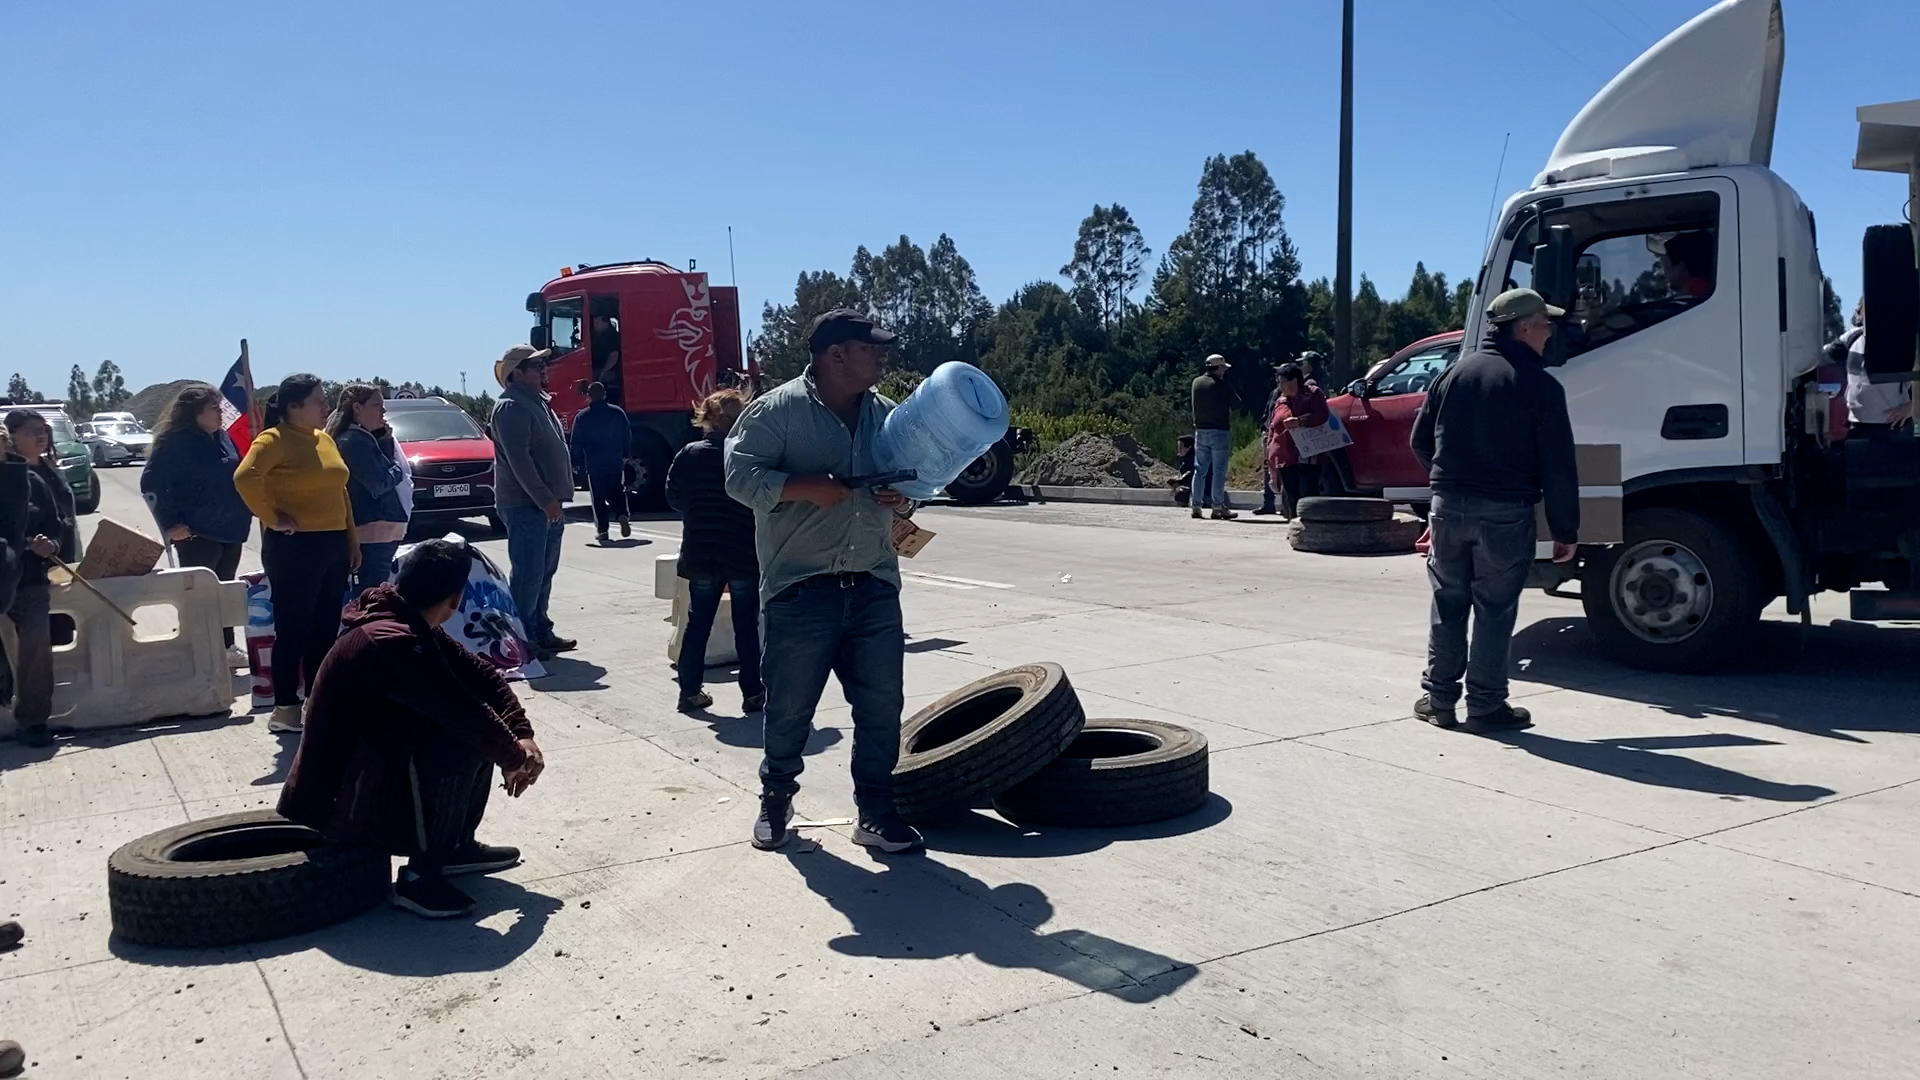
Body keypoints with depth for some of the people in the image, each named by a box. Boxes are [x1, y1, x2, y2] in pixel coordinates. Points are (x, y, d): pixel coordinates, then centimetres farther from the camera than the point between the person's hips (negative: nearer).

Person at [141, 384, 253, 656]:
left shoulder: (222, 437, 9)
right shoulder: (175, 441, -12)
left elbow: (237, 476, 21)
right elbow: (151, 483, -14)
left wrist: (245, 510, 11)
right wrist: (170, 524, -16)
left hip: (230, 530, 7)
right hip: (197, 534, -7)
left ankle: (226, 648, 25)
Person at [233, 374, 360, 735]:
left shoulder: (324, 438, 14)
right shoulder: (275, 439, -10)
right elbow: (245, 477, -25)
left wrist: (352, 540, 16)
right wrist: (272, 518, -19)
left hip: (333, 544, 8)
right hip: (295, 546, -8)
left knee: (326, 629, 12)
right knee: (293, 629, -3)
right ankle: (285, 707, 4)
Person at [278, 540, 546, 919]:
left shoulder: (411, 627, 3)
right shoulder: (391, 642, -28)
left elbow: (479, 673, 5)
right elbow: (463, 711, -29)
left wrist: (522, 735, -7)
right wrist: (513, 756, -13)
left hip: (366, 769, 10)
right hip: (340, 800, -10)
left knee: (479, 727, 5)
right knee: (464, 738, -28)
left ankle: (456, 845, 15)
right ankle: (421, 876, -16)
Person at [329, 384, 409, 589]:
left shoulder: (365, 438, 18)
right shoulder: (354, 441, -12)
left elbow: (385, 470, 17)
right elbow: (379, 483, -18)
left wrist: (386, 440, 5)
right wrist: (398, 471, 0)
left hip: (382, 528, 10)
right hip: (374, 529, -10)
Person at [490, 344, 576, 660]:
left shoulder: (538, 403, 18)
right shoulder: (512, 407, -13)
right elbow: (519, 459, -21)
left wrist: (556, 500, 18)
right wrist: (545, 500, -22)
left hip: (547, 506, 10)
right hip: (526, 506, -10)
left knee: (543, 574, 15)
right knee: (528, 575, -8)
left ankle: (541, 633, 24)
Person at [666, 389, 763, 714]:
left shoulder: (688, 455, -3)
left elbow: (673, 498, 4)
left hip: (700, 556, 3)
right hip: (745, 556, -3)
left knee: (698, 623, 14)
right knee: (747, 626, 6)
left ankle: (690, 691, 16)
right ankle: (753, 694, 10)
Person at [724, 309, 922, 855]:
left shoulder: (885, 414, 12)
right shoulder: (777, 409, -6)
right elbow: (741, 475, -11)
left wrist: (902, 497, 1)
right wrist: (808, 487, -21)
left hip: (874, 588, 5)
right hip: (801, 590, -5)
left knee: (881, 706, 6)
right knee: (790, 707, 8)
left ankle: (876, 813, 19)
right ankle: (776, 800, 30)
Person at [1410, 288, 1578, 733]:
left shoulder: (1454, 373, 7)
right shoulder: (1540, 386, -7)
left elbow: (1421, 441, 12)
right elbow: (1558, 466, -7)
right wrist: (1565, 530, -1)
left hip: (1449, 508, 4)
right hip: (1506, 513, -4)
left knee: (1447, 605, 13)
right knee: (1494, 610, 4)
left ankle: (1439, 699, 17)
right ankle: (1486, 707, 9)